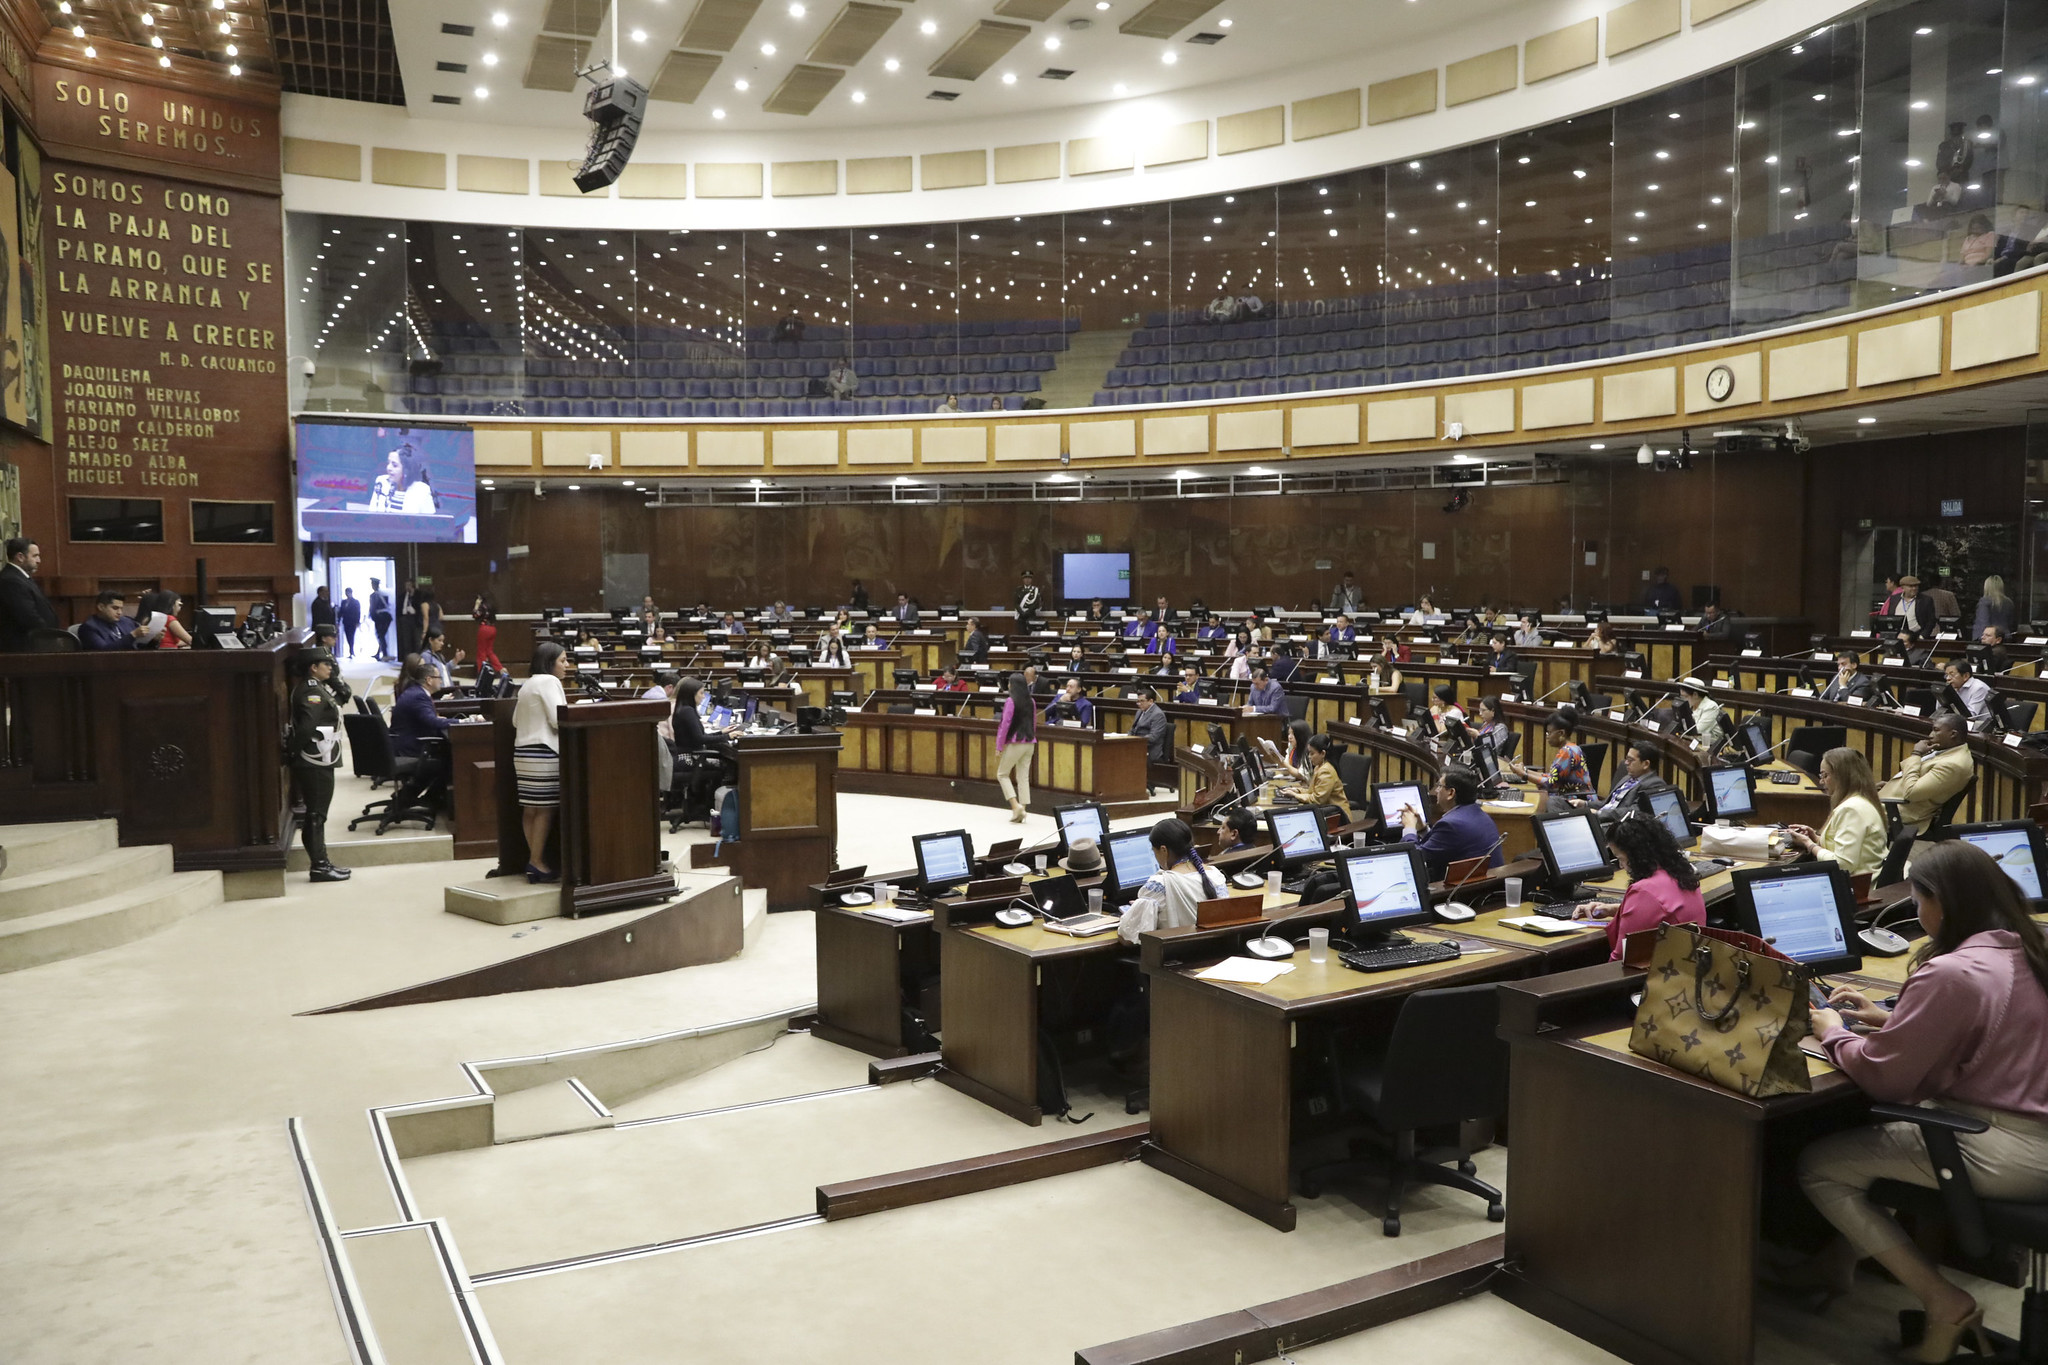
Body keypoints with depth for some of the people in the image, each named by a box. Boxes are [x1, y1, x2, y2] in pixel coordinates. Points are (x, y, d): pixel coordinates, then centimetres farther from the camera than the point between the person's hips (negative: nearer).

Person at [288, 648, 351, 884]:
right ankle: (319, 867, -1)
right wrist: (292, 751, -19)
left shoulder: (313, 689, 15)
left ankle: (321, 863, 19)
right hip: (315, 764, -10)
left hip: (318, 762, 10)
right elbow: (306, 726, -27)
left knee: (315, 814, 13)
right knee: (316, 814, -5)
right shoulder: (312, 692, -17)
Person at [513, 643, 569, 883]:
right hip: (543, 752, -10)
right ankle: (537, 863, -6)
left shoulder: (528, 684, 21)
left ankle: (535, 859, 10)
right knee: (544, 809, -7)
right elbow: (559, 720, -16)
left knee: (530, 809, 8)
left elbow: (516, 721, 24)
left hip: (523, 750, 10)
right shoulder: (549, 682, -9)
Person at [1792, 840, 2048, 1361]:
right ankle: (1841, 1259, 32)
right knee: (1865, 1127, 27)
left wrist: (1832, 1032, 3)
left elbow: (1881, 1077, -15)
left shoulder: (1951, 973, -21)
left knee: (1816, 1166, 2)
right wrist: (1888, 1018, 18)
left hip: (2004, 1154, -9)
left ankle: (1945, 1304, 1)